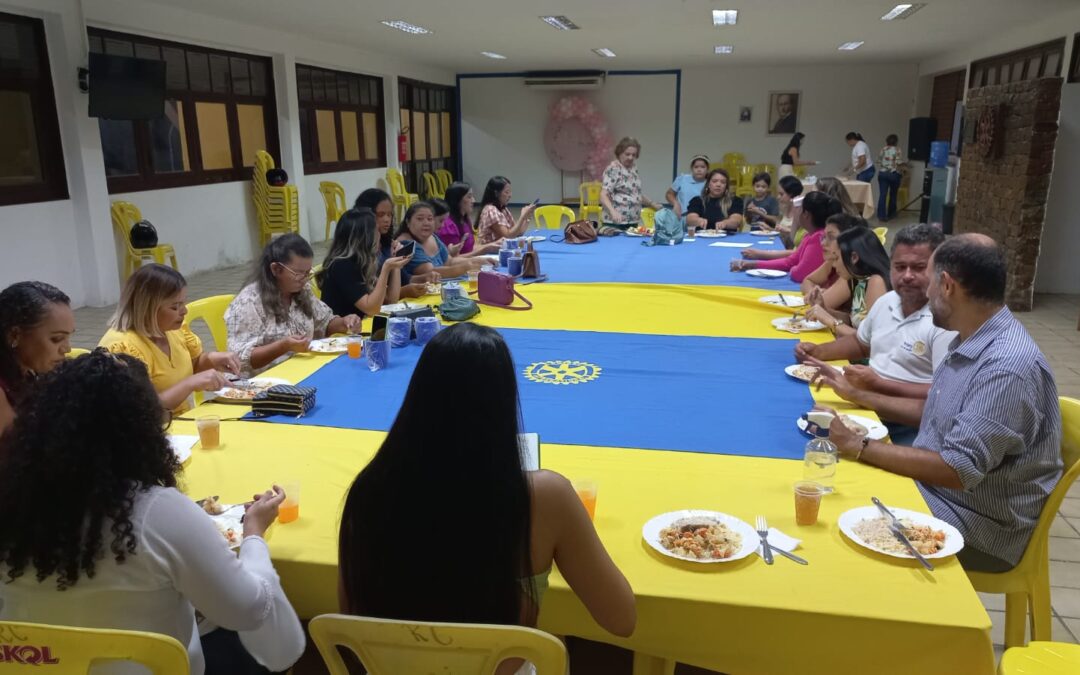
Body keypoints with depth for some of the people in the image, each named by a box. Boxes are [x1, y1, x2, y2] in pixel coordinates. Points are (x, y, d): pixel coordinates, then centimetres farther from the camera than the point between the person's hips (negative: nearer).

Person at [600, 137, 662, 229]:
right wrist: (613, 211, -34)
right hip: (615, 222, -7)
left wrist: (653, 204, 18)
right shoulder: (613, 169, -9)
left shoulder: (633, 168, 13)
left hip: (633, 222, 7)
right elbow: (603, 195, -18)